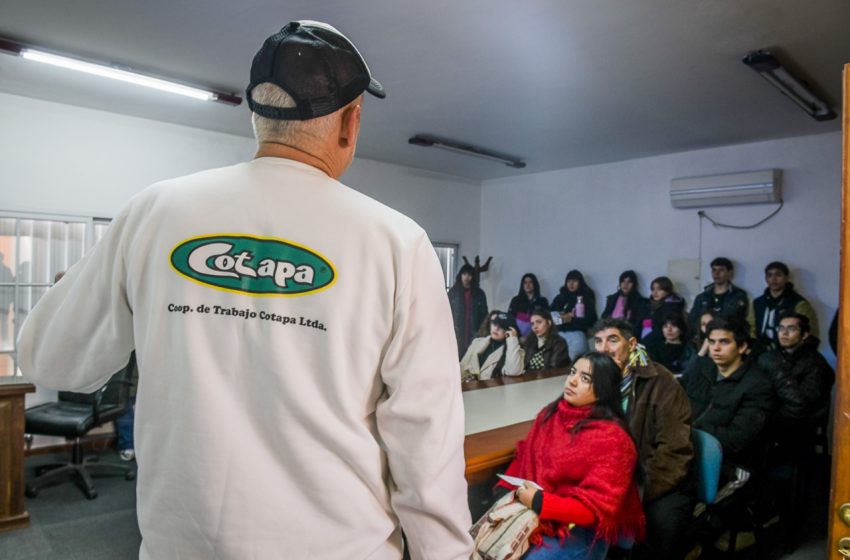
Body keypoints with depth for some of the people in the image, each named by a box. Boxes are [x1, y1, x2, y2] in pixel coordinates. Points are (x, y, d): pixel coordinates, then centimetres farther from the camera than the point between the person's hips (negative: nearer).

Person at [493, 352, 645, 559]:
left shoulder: (612, 439, -16)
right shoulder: (550, 413, 5)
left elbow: (597, 508, -17)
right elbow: (524, 456, 12)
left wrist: (539, 502, -22)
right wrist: (504, 489, -5)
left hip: (578, 532, -5)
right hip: (528, 512, 6)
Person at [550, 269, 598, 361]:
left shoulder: (587, 297, 11)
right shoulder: (560, 297, 19)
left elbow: (590, 319, 2)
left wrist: (572, 319, -11)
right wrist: (561, 316, -6)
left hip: (577, 332, -2)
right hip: (560, 332, 2)